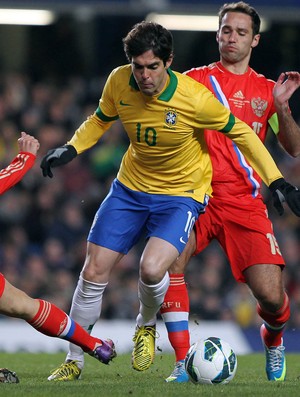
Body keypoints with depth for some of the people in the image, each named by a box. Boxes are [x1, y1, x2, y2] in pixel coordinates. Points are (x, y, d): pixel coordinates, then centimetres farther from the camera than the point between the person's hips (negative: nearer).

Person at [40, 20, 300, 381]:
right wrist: (70, 149, -6)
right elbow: (100, 119, 9)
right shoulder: (119, 82, -13)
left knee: (151, 269, -27)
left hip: (182, 193, -4)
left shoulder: (195, 98, -26)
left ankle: (146, 325, 9)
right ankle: (73, 361, 18)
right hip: (130, 186, 4)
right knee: (94, 273, -1)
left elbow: (241, 133, -11)